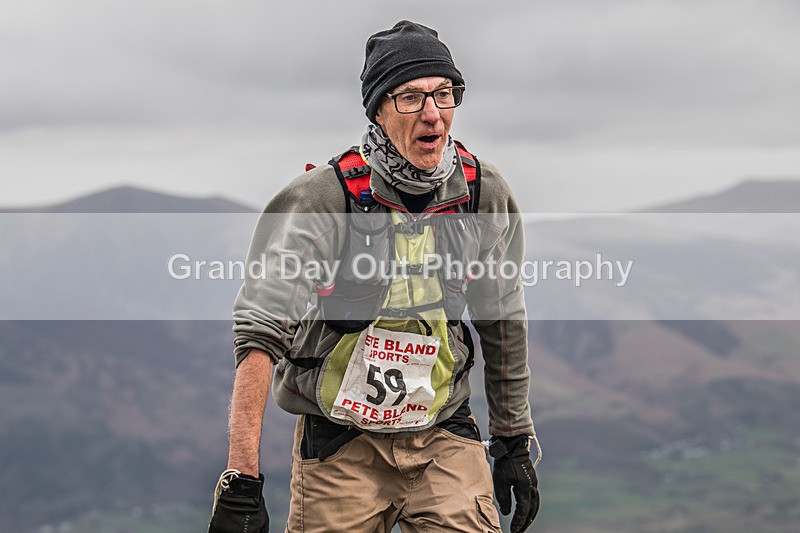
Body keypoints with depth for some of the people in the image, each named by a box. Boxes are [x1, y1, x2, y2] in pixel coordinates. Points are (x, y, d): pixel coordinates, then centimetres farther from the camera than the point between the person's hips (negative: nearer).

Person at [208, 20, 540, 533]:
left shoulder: (485, 195, -3)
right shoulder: (323, 197, -16)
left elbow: (503, 322, 10)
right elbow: (259, 330, -21)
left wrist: (515, 443, 14)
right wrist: (242, 479, -27)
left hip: (443, 433, 3)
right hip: (339, 442, -2)